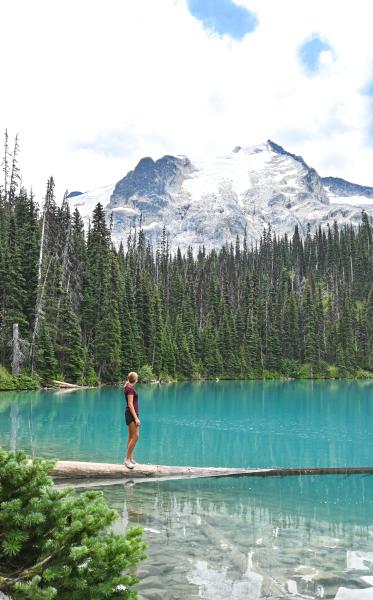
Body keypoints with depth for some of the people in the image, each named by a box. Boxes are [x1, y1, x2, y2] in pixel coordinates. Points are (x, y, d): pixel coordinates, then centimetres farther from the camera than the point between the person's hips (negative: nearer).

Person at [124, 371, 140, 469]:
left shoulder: (130, 388, 13)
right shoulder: (130, 389, -15)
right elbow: (130, 404, -21)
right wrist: (136, 418, -24)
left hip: (133, 414, 10)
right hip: (131, 414, -10)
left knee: (131, 437, 10)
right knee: (135, 436, -14)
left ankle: (130, 459, 14)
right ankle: (127, 459, -11)